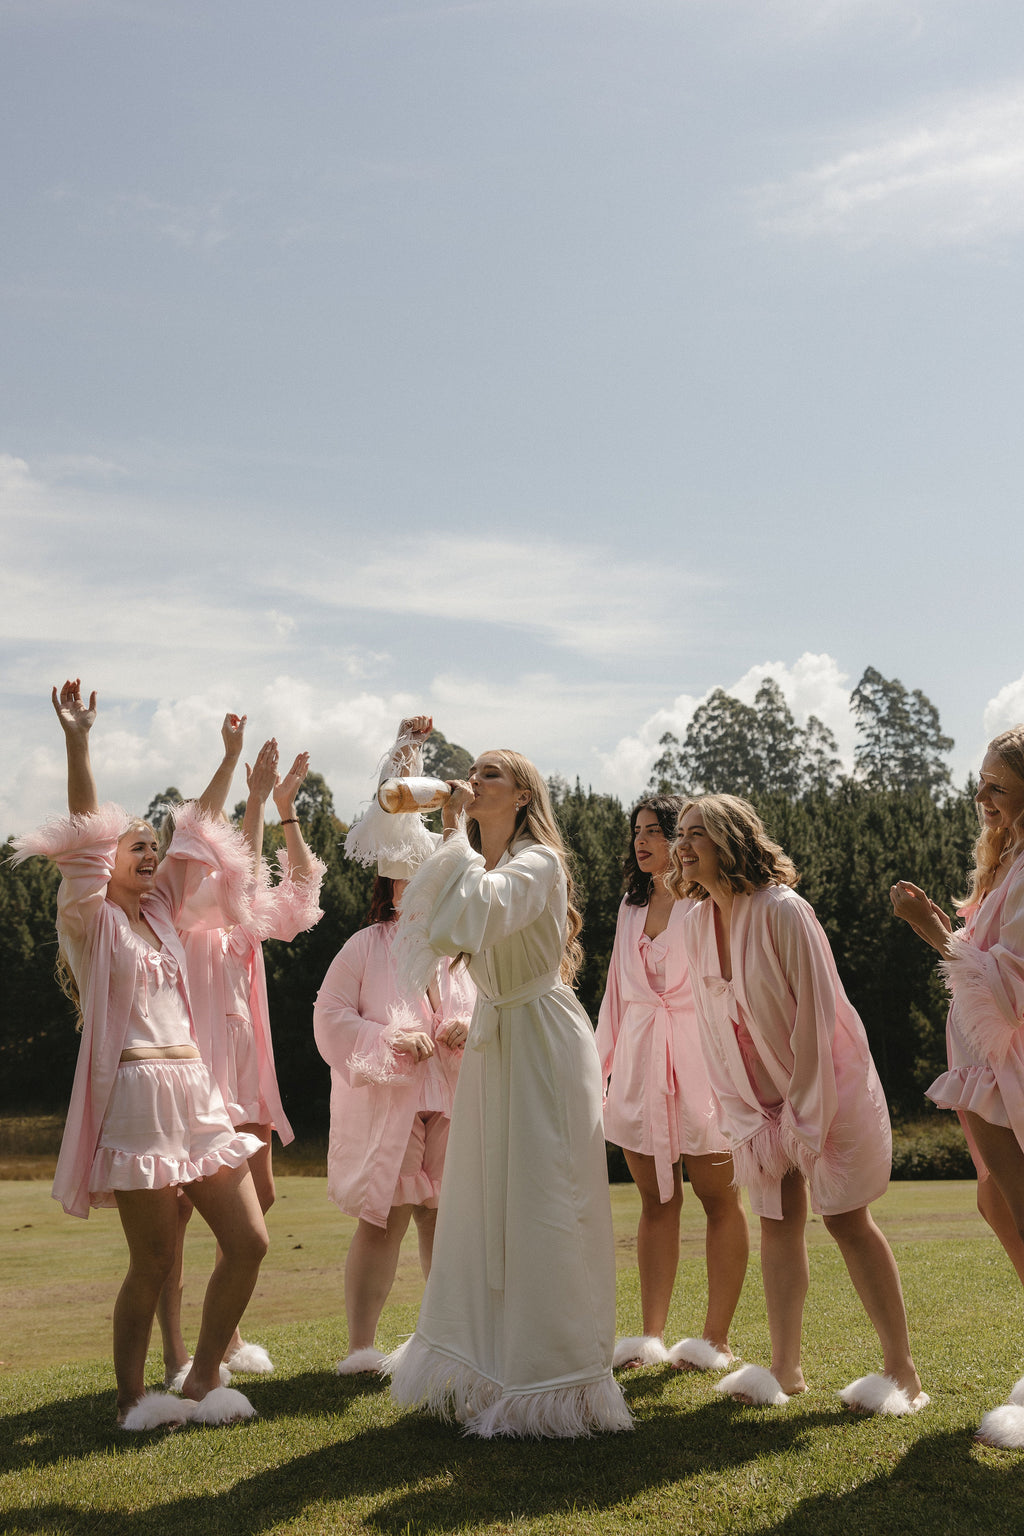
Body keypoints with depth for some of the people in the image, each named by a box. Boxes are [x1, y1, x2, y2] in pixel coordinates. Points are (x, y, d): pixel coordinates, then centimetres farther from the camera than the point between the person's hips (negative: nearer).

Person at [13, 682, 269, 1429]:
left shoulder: (160, 911, 17)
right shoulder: (91, 919, -1)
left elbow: (197, 834, 21)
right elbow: (83, 834, -14)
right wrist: (77, 740, -23)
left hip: (195, 1094, 7)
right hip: (138, 1094, -7)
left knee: (249, 1240, 4)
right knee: (153, 1262, -3)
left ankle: (202, 1380, 17)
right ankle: (132, 1398, 14)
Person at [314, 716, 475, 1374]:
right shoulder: (364, 948, 2)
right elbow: (332, 1019, -2)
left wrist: (473, 1028, -9)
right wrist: (390, 1042, -14)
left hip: (453, 1098, 3)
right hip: (384, 1103, -3)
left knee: (444, 1216, 8)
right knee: (384, 1218, -4)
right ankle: (362, 1345, 4)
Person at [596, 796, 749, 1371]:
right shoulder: (632, 906, 15)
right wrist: (599, 1065, 14)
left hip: (698, 1062, -6)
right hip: (639, 1065, 6)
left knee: (719, 1199, 1)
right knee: (657, 1200, 6)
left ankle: (717, 1339, 6)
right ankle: (652, 1335, 7)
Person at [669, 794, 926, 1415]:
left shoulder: (782, 910, -21)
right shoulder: (697, 922, -1)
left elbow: (814, 1017, -20)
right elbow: (714, 1026, 3)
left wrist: (803, 1117, -18)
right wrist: (745, 1119, -2)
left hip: (827, 1081, -6)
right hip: (764, 1094, 6)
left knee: (846, 1218, -5)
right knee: (778, 1219, 5)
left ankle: (903, 1372, 3)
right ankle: (786, 1369, 12)